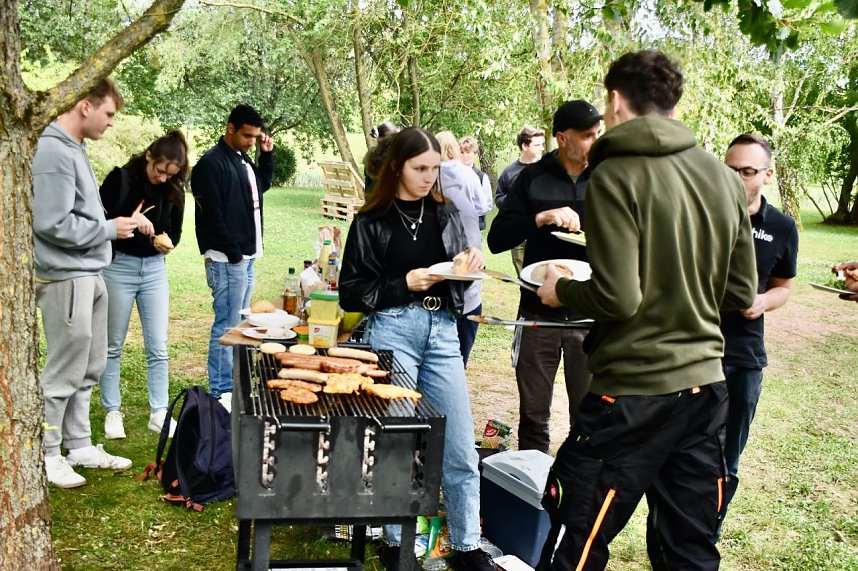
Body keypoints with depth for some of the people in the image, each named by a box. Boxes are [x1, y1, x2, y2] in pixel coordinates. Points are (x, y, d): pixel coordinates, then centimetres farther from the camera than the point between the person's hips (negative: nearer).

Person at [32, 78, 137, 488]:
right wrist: (111, 229, -12)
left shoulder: (74, 148, 13)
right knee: (63, 373, 1)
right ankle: (47, 455, 14)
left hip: (89, 276, 9)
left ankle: (79, 446, 26)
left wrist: (116, 224, 7)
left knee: (88, 369, 15)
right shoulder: (54, 153, -17)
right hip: (66, 280, -9)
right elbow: (53, 224, -21)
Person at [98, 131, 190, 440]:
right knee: (112, 345, 7)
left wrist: (164, 240, -12)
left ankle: (159, 413, 12)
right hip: (118, 266, -3)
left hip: (155, 269, 3)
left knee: (158, 346, 3)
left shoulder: (173, 190, 0)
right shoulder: (120, 179, -12)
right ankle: (112, 412, 18)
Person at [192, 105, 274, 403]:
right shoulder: (212, 163, -13)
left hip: (246, 257, 9)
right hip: (227, 259, -9)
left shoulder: (243, 159, 15)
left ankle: (232, 384, 22)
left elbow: (262, 185, 31)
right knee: (227, 325, -7)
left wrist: (267, 154, 15)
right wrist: (233, 254, -15)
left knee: (238, 323, 13)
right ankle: (221, 392, -1)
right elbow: (212, 215, -17)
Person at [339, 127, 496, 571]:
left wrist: (471, 264, -3)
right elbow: (351, 293, -2)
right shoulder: (371, 222, -2)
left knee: (461, 449, 4)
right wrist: (404, 285, -13)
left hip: (442, 331, 4)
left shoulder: (446, 213, 9)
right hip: (393, 330, -3)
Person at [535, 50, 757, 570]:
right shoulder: (724, 179, 6)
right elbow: (742, 292, 9)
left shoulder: (616, 175, -13)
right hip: (706, 387, 7)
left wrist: (561, 291, 0)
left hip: (633, 392, -7)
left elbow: (617, 297, -19)